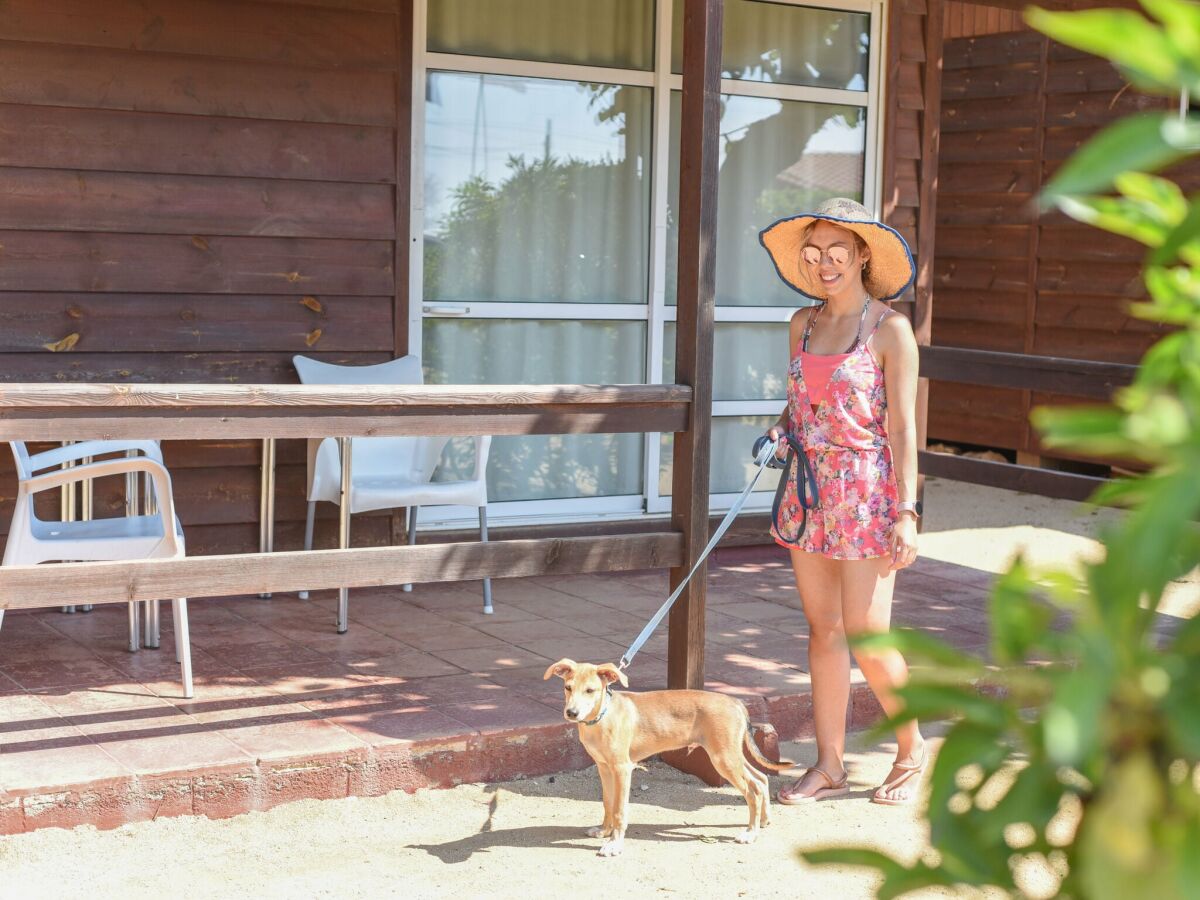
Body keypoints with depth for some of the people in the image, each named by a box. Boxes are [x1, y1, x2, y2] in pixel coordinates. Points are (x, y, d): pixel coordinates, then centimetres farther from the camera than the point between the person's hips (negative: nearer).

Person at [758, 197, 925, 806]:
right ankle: (829, 766, 17)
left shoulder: (889, 329, -6)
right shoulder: (803, 324, 10)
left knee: (867, 639, -3)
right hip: (808, 490, 6)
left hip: (866, 492, -5)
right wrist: (780, 432, 2)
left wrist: (907, 511, -14)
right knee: (823, 631, 8)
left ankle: (912, 748, 21)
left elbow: (902, 426, -9)